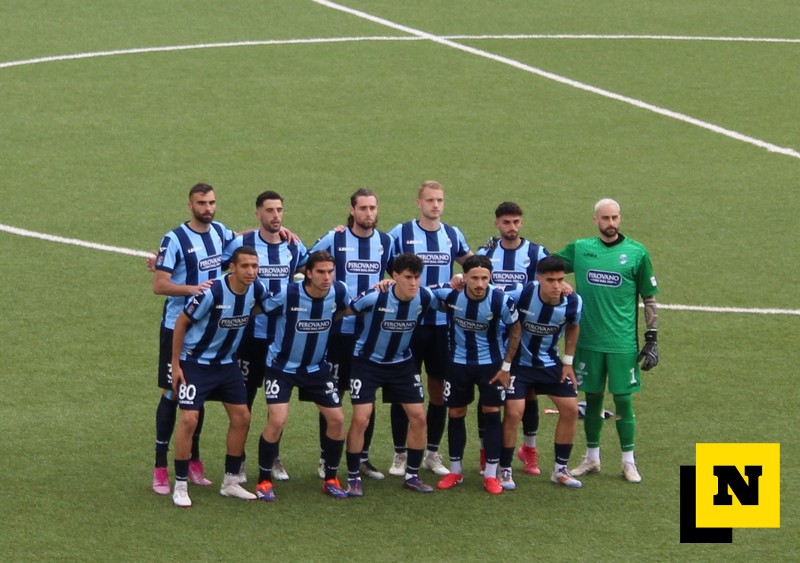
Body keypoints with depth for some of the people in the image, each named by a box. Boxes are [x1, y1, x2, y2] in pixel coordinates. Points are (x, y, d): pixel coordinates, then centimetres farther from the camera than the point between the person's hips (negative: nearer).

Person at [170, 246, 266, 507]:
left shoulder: (256, 290, -10)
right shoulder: (212, 292, -27)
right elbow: (181, 322, -16)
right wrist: (175, 365, -14)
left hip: (226, 363, 7)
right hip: (195, 363, -7)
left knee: (241, 417, 5)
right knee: (189, 419, -14)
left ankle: (231, 482, 19)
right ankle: (180, 486, -2)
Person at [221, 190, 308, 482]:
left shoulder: (294, 246, 4)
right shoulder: (241, 243, -6)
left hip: (285, 335, 3)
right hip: (251, 334, -3)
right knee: (244, 399, 3)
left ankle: (274, 457, 23)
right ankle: (238, 460, 12)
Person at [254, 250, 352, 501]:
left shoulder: (339, 291, -13)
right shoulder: (287, 294, -26)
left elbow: (347, 309, 12)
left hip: (316, 367, 5)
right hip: (281, 366, -4)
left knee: (337, 419, 0)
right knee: (277, 421, -17)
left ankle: (331, 480, 18)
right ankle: (264, 481, 1)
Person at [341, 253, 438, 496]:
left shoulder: (424, 297, -15)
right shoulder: (374, 297, -27)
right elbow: (343, 311, -14)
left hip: (402, 363, 4)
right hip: (368, 361, -4)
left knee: (418, 416, 2)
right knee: (360, 419, -11)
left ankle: (412, 476, 18)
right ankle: (353, 478, 3)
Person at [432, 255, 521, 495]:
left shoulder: (501, 301, -24)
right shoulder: (449, 294, -22)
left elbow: (515, 331, -6)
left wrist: (506, 367, -5)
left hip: (491, 363, -1)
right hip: (459, 362, 2)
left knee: (492, 414, -4)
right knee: (456, 414, 7)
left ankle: (491, 475, 5)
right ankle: (455, 472, 21)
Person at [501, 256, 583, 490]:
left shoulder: (573, 302, -17)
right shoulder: (521, 294, -29)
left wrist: (568, 362, 5)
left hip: (550, 363, 4)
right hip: (519, 362, -4)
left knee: (570, 409, 1)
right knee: (514, 412, -13)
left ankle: (560, 469, 17)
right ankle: (505, 470, 4)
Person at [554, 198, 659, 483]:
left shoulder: (636, 253, -2)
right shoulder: (579, 248, 4)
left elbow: (649, 299, 3)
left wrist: (652, 339, -1)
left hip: (622, 342, -2)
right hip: (588, 340, 2)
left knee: (623, 399, 0)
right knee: (592, 398, 10)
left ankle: (629, 462, 11)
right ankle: (592, 458, 22)